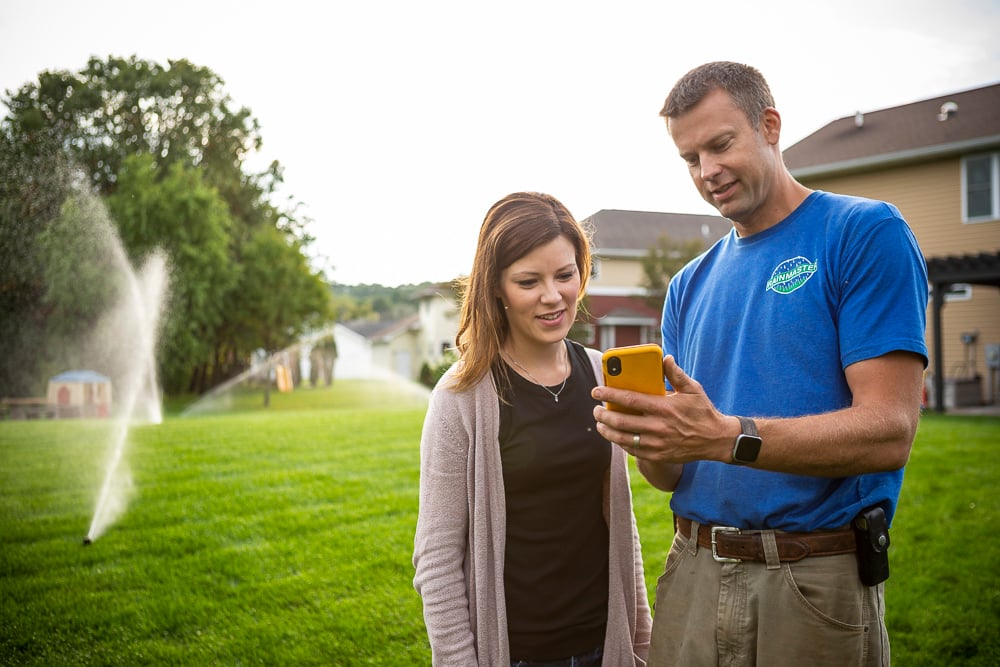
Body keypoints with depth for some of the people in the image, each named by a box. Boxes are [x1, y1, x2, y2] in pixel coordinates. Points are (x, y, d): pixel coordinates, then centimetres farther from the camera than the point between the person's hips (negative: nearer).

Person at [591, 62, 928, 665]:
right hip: (693, 575, 5)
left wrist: (726, 436, -27)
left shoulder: (864, 234, -6)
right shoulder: (690, 286, 11)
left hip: (816, 584, -5)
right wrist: (650, 442, -13)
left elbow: (888, 429, -16)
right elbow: (672, 474, 11)